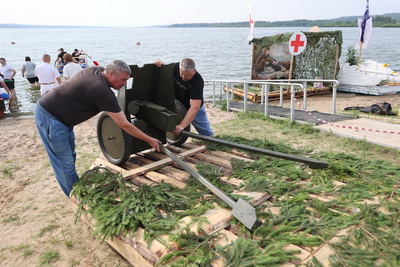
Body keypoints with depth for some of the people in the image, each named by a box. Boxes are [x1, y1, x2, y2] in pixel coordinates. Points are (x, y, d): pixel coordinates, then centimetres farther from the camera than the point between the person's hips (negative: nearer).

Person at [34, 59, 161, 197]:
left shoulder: (96, 70, 1)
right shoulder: (104, 93, -25)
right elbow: (124, 125, -19)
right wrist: (150, 140, -11)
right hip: (50, 118, -10)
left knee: (70, 156, 17)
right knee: (65, 163, -2)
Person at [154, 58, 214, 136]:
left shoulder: (198, 81, -34)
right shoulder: (175, 68, -19)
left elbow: (195, 107, -43)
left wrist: (182, 126, -52)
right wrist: (159, 63, -22)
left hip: (194, 109, -4)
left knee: (207, 134, 3)